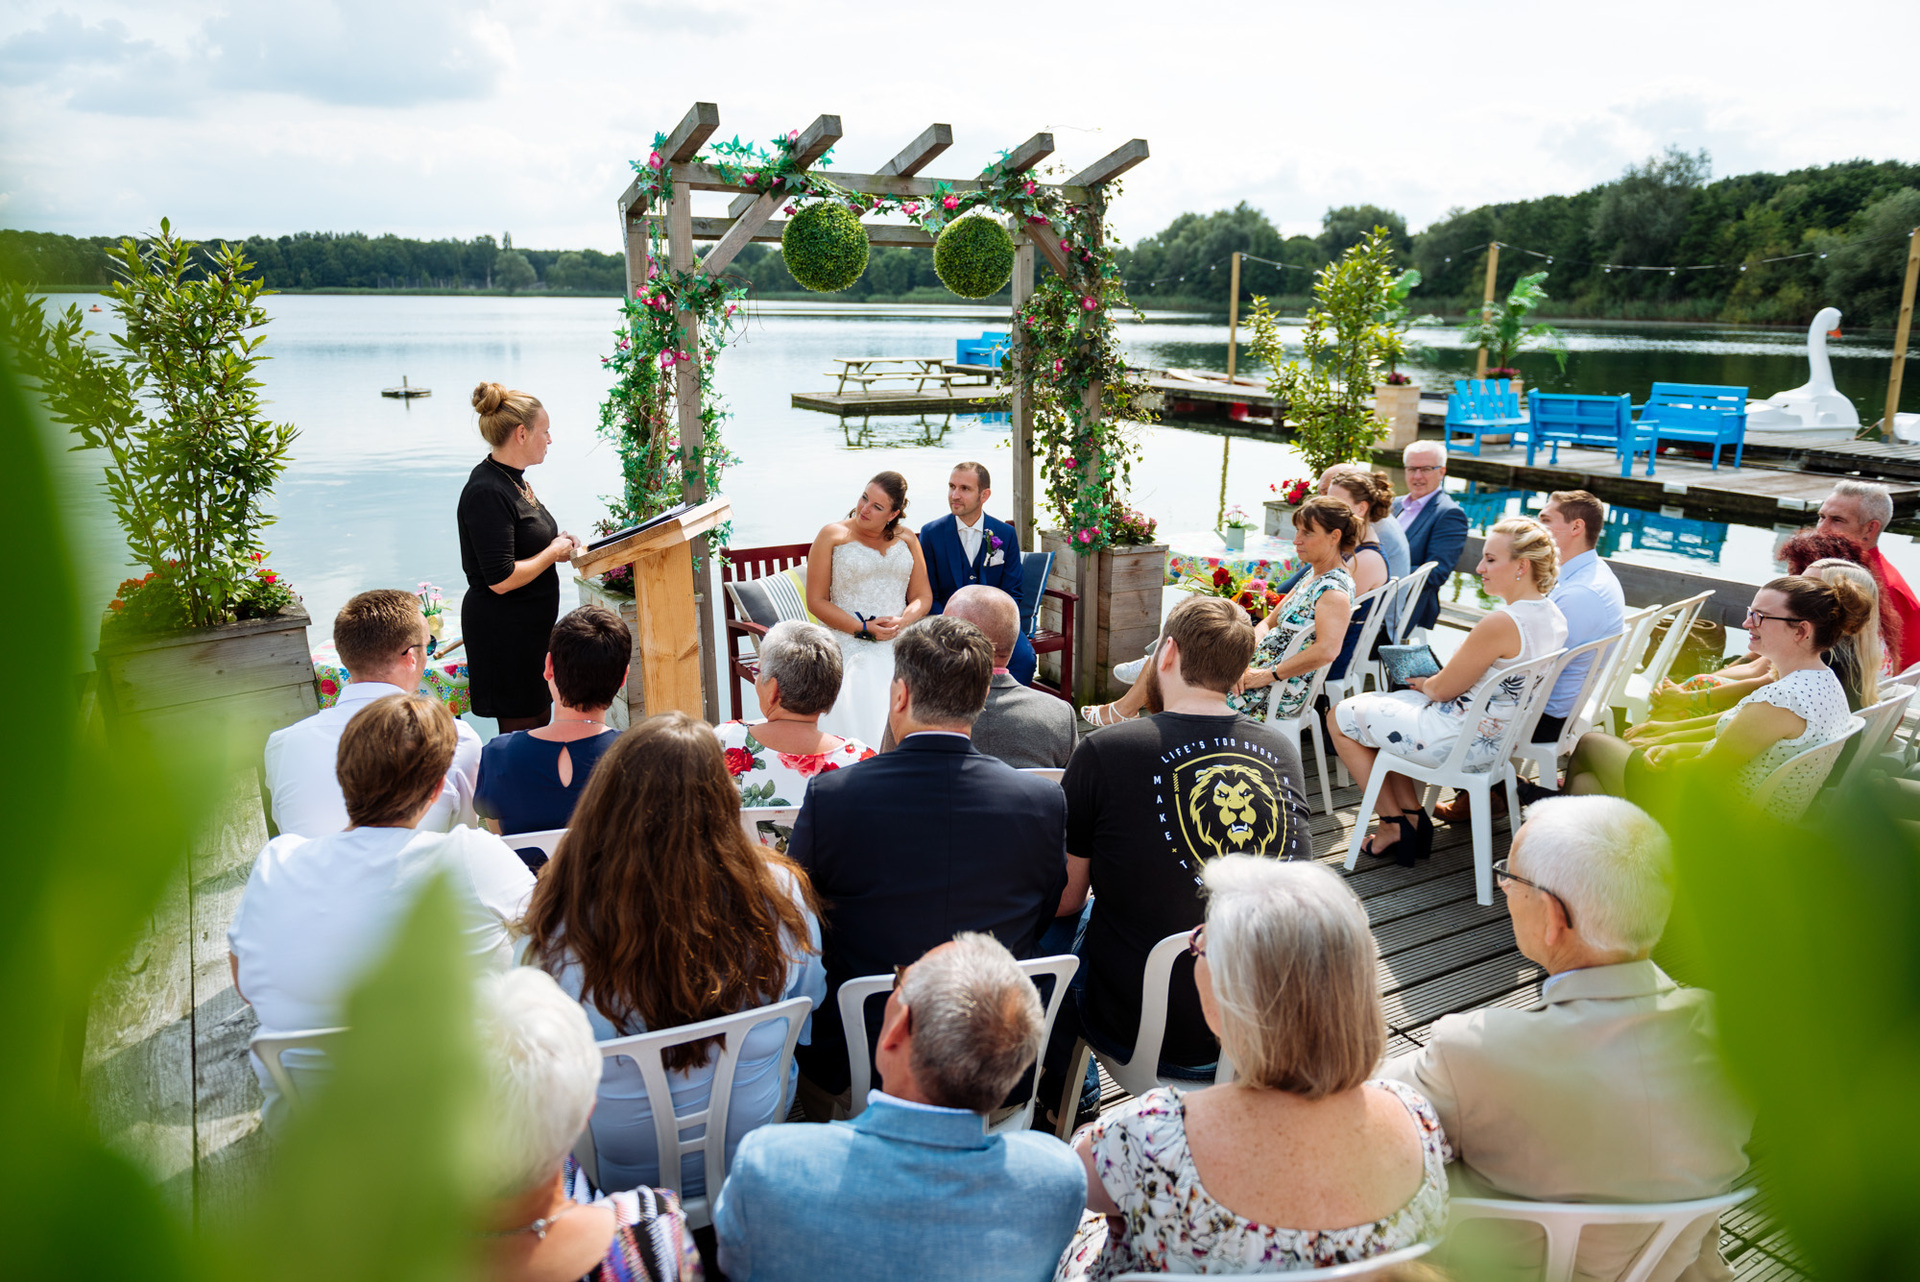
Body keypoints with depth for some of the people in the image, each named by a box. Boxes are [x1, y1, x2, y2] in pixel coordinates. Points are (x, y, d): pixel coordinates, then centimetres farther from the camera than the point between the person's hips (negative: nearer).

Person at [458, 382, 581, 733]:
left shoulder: (513, 479, 9)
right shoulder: (487, 492, -21)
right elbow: (501, 579, -25)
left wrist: (556, 544, 6)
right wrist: (553, 552, -13)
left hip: (530, 625, 10)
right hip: (504, 631, -10)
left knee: (540, 719, 17)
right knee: (521, 729, 0)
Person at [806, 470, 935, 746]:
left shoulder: (907, 540, 17)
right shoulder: (832, 535, 7)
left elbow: (923, 596, 14)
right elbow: (817, 601, 2)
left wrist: (903, 621, -9)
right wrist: (864, 628, -9)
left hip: (900, 641, 3)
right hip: (850, 640, -2)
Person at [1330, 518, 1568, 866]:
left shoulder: (1501, 623, -29)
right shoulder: (1553, 617, 0)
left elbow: (1443, 689, -19)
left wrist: (1423, 683, 3)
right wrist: (1432, 681, 9)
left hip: (1463, 742, -10)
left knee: (1341, 718, 7)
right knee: (1376, 705, 25)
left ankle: (1394, 824, 13)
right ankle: (1413, 814, 21)